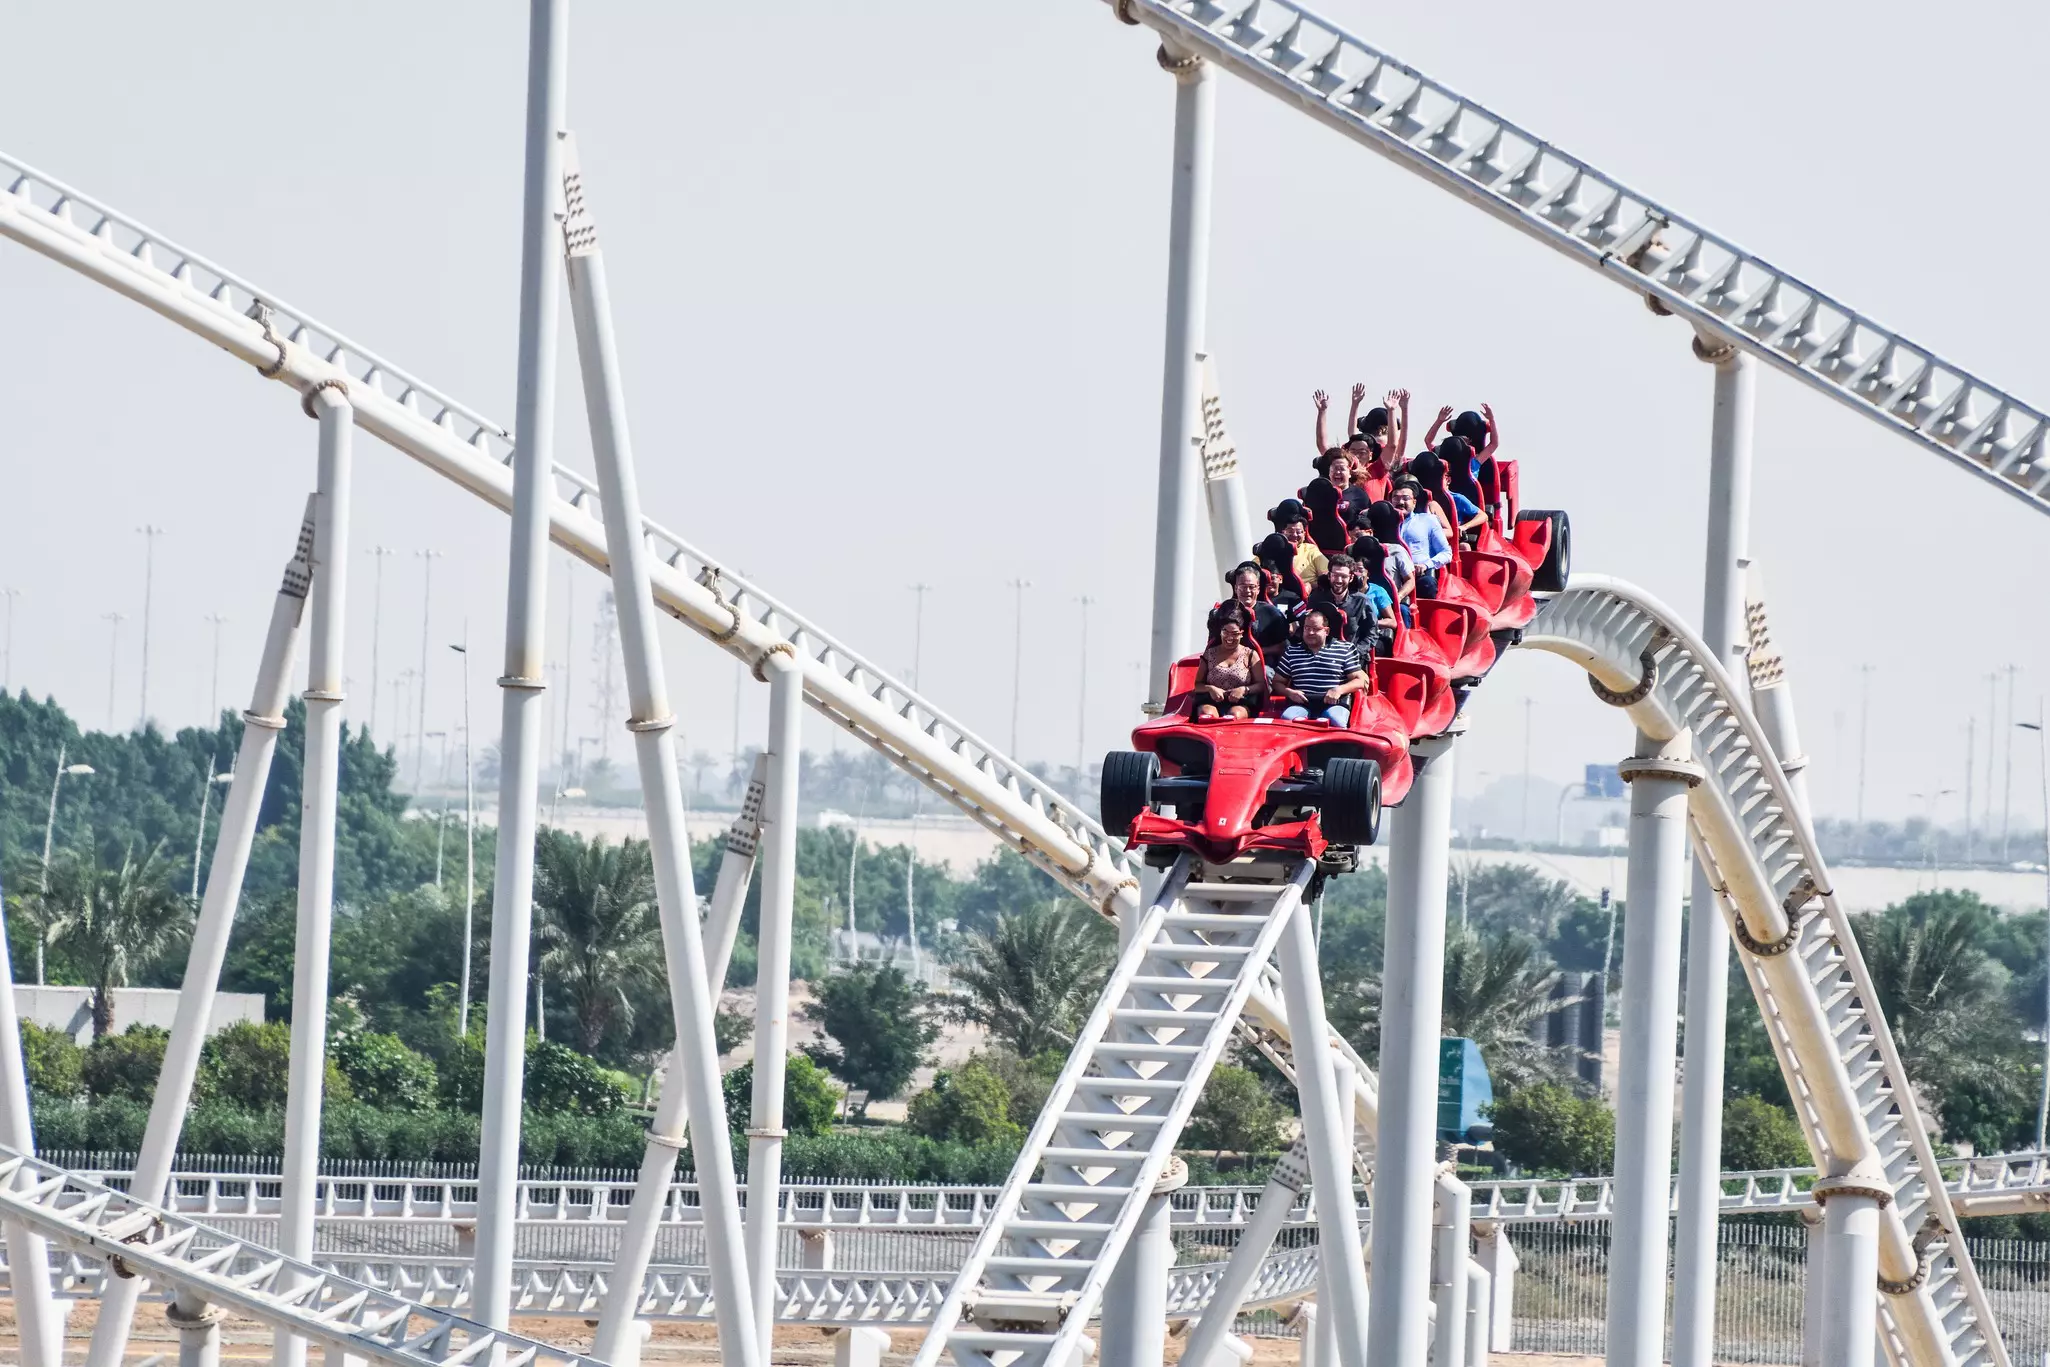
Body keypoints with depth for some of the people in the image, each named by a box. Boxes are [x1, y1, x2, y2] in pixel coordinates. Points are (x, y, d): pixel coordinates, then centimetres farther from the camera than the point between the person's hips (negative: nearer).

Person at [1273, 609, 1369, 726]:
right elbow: (1277, 682, 20)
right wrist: (1289, 692, -3)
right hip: (1301, 704, 1)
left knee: (1336, 721, -37)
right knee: (1287, 718, -33)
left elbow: (1360, 680, 9)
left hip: (1333, 703, -1)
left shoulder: (1344, 651, 12)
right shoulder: (1291, 652, 19)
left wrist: (1339, 690, -10)